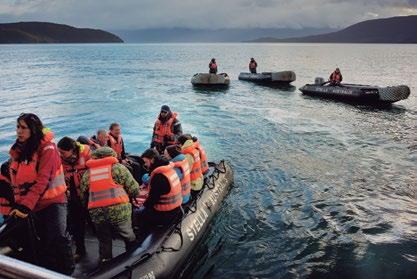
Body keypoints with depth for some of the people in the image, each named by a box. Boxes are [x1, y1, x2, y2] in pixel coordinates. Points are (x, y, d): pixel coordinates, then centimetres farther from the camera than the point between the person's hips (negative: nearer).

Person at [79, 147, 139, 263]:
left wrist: (88, 208, 30)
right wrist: (126, 196, 19)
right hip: (119, 211, -3)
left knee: (104, 241, 18)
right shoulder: (118, 167, 3)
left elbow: (83, 196, 16)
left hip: (97, 213, 3)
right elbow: (134, 189, -1)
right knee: (129, 238, 14)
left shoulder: (87, 173, 14)